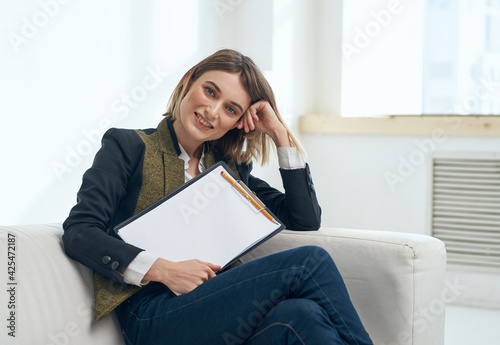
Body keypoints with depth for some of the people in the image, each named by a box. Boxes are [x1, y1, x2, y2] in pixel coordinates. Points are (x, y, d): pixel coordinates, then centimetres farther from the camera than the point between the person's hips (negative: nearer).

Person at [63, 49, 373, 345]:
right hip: (153, 317, -5)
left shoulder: (230, 167, 21)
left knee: (300, 313, -33)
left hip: (223, 309, 5)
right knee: (311, 262, -21)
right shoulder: (129, 147, 7)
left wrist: (281, 133, 12)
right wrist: (163, 270, -16)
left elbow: (305, 220, 15)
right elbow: (78, 233, -5)